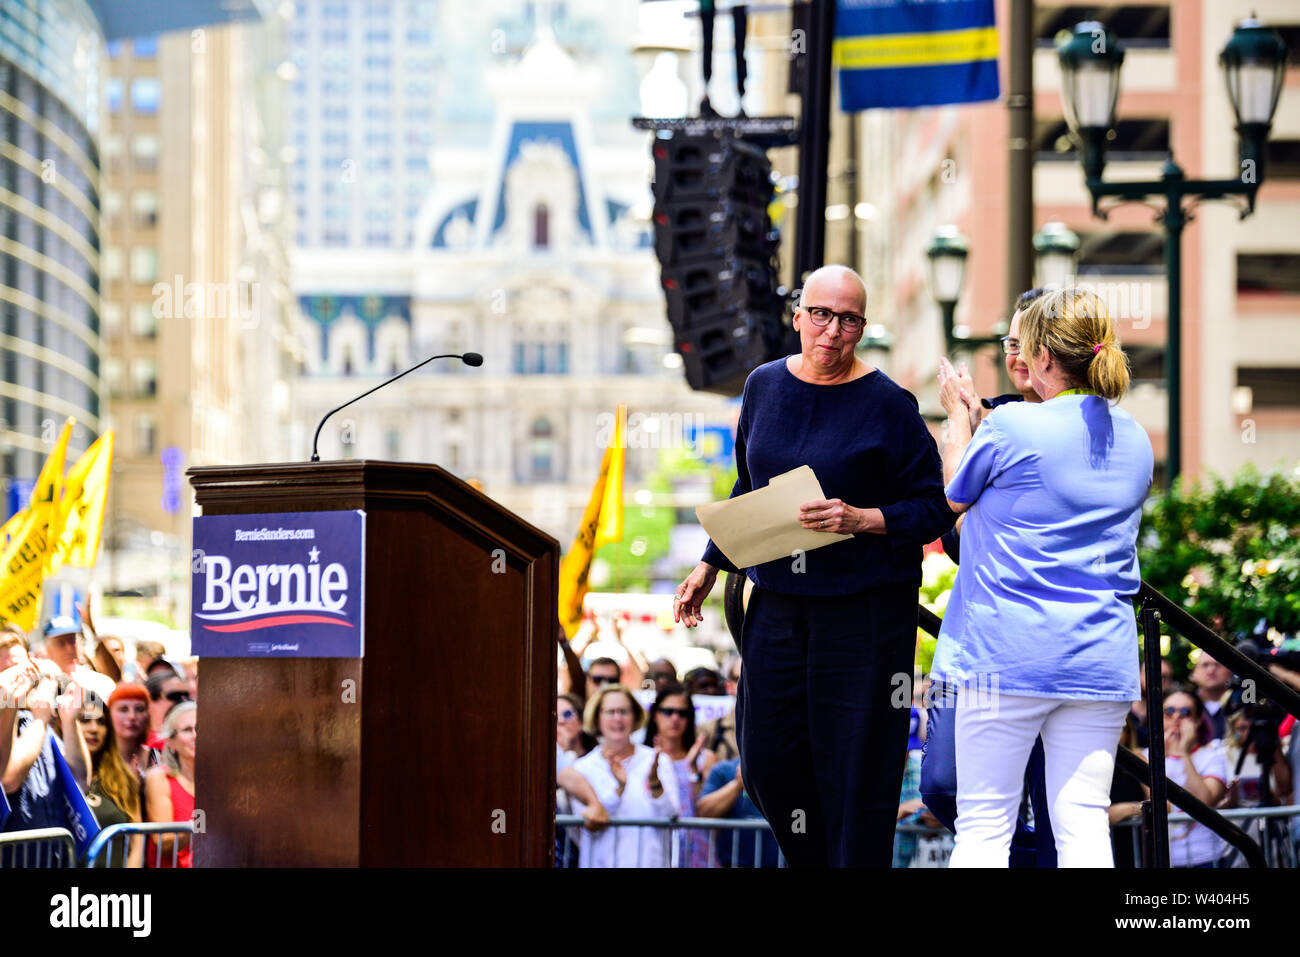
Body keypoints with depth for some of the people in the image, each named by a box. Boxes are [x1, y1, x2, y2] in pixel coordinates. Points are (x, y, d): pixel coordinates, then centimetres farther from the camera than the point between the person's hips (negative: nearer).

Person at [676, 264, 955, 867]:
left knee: (853, 768, -3)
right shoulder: (764, 386, 7)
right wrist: (711, 564, 19)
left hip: (864, 608, -5)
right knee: (767, 759, 6)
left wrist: (860, 520, -22)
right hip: (778, 601, 5)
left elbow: (932, 510, -7)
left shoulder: (888, 405, -9)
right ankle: (810, 863, 27)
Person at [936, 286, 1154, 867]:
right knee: (1084, 825, 3)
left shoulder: (1010, 427, -10)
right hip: (1102, 661, 5)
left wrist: (958, 416, 24)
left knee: (983, 826, 1)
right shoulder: (1135, 440, 9)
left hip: (1008, 655, -5)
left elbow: (954, 496, 7)